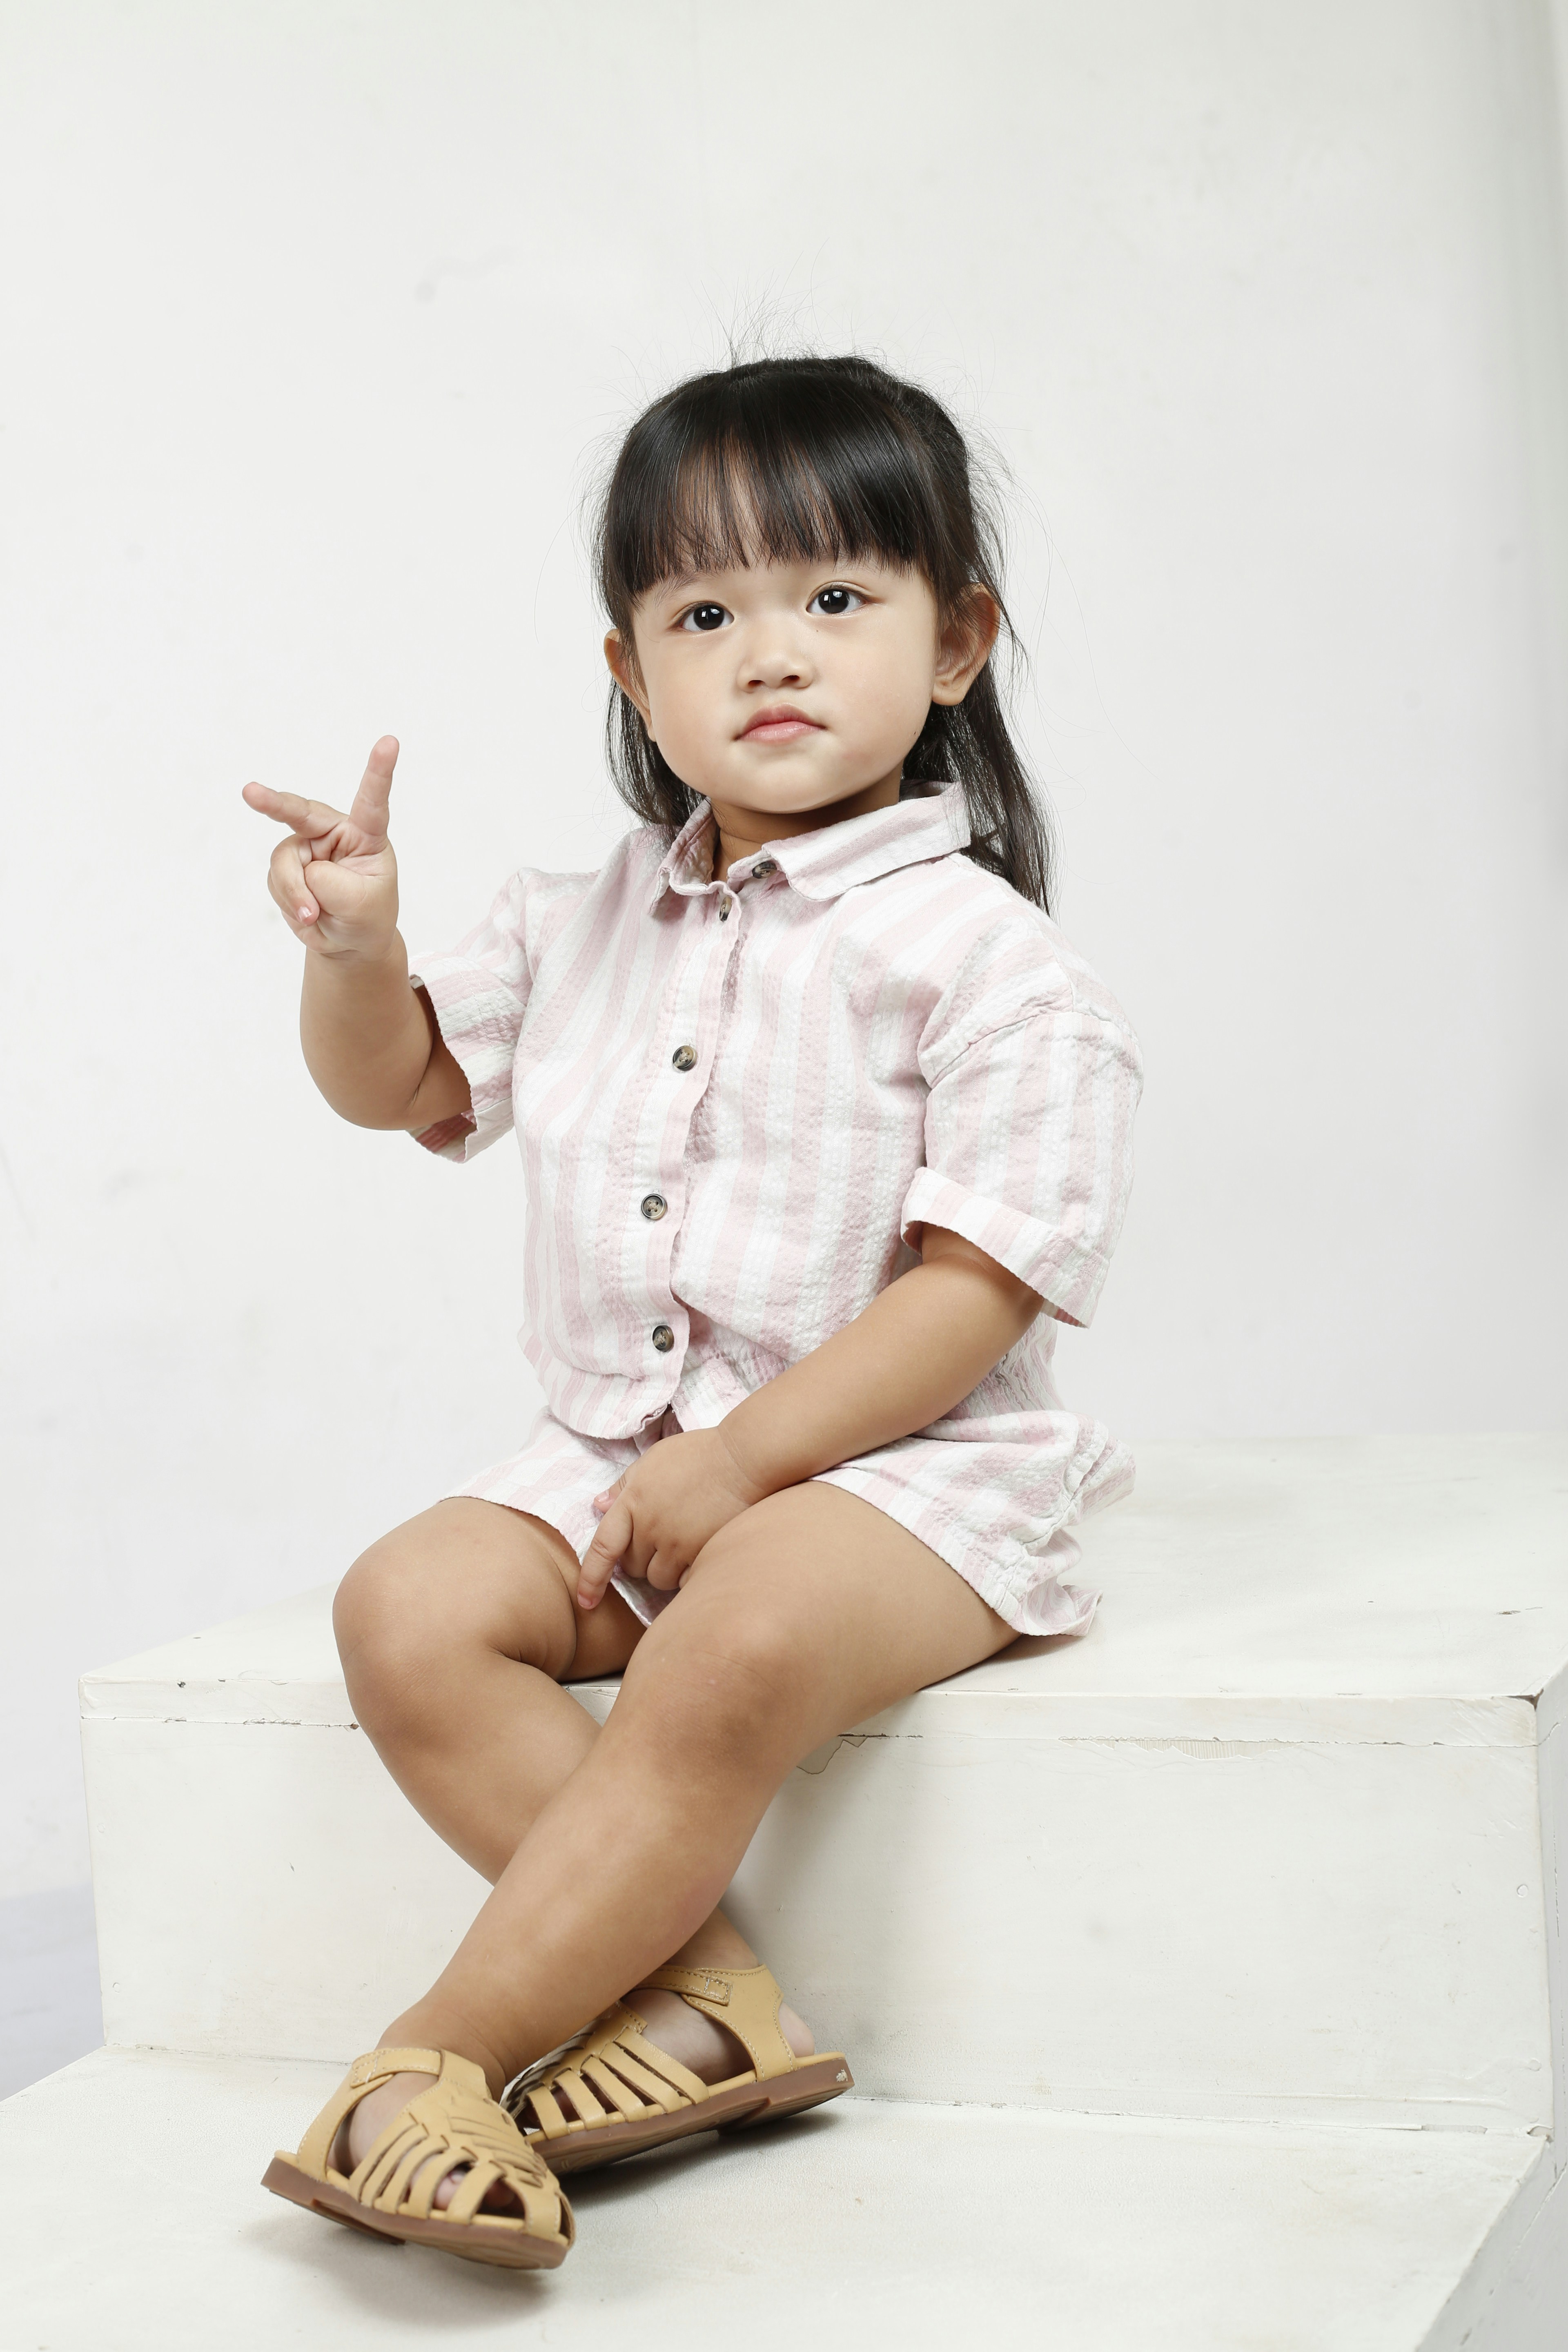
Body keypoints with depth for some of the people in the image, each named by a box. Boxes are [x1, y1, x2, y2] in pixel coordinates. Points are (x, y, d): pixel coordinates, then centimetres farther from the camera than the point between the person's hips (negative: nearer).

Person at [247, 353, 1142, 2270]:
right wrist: (355, 947, 1)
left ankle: (444, 2059, -27)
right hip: (613, 1455, 6)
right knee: (406, 1607, -18)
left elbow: (977, 1287, -14)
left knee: (737, 1648, -35)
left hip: (890, 1463, -6)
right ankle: (697, 1995, -22)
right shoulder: (580, 930, 10)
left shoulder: (981, 956, -9)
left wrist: (738, 1463, -19)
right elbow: (401, 1085, 24)